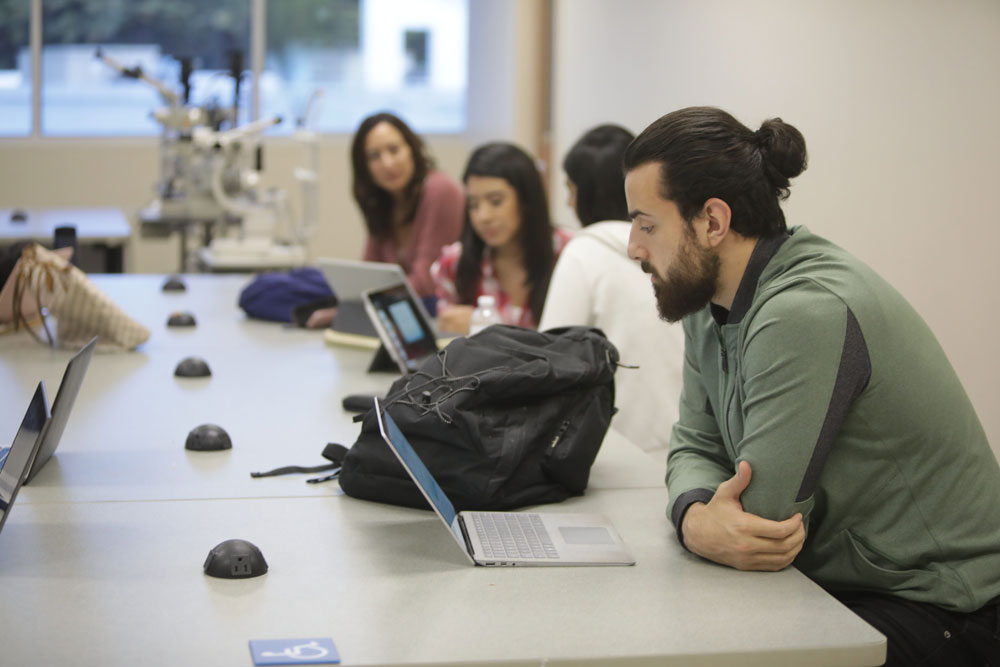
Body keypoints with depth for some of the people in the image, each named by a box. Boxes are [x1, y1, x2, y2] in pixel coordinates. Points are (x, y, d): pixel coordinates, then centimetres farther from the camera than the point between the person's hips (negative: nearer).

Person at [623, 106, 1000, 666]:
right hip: (831, 582, 8)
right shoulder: (709, 303, 5)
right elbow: (696, 447, 4)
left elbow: (762, 519, -25)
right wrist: (697, 514, -16)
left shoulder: (807, 312, -26)